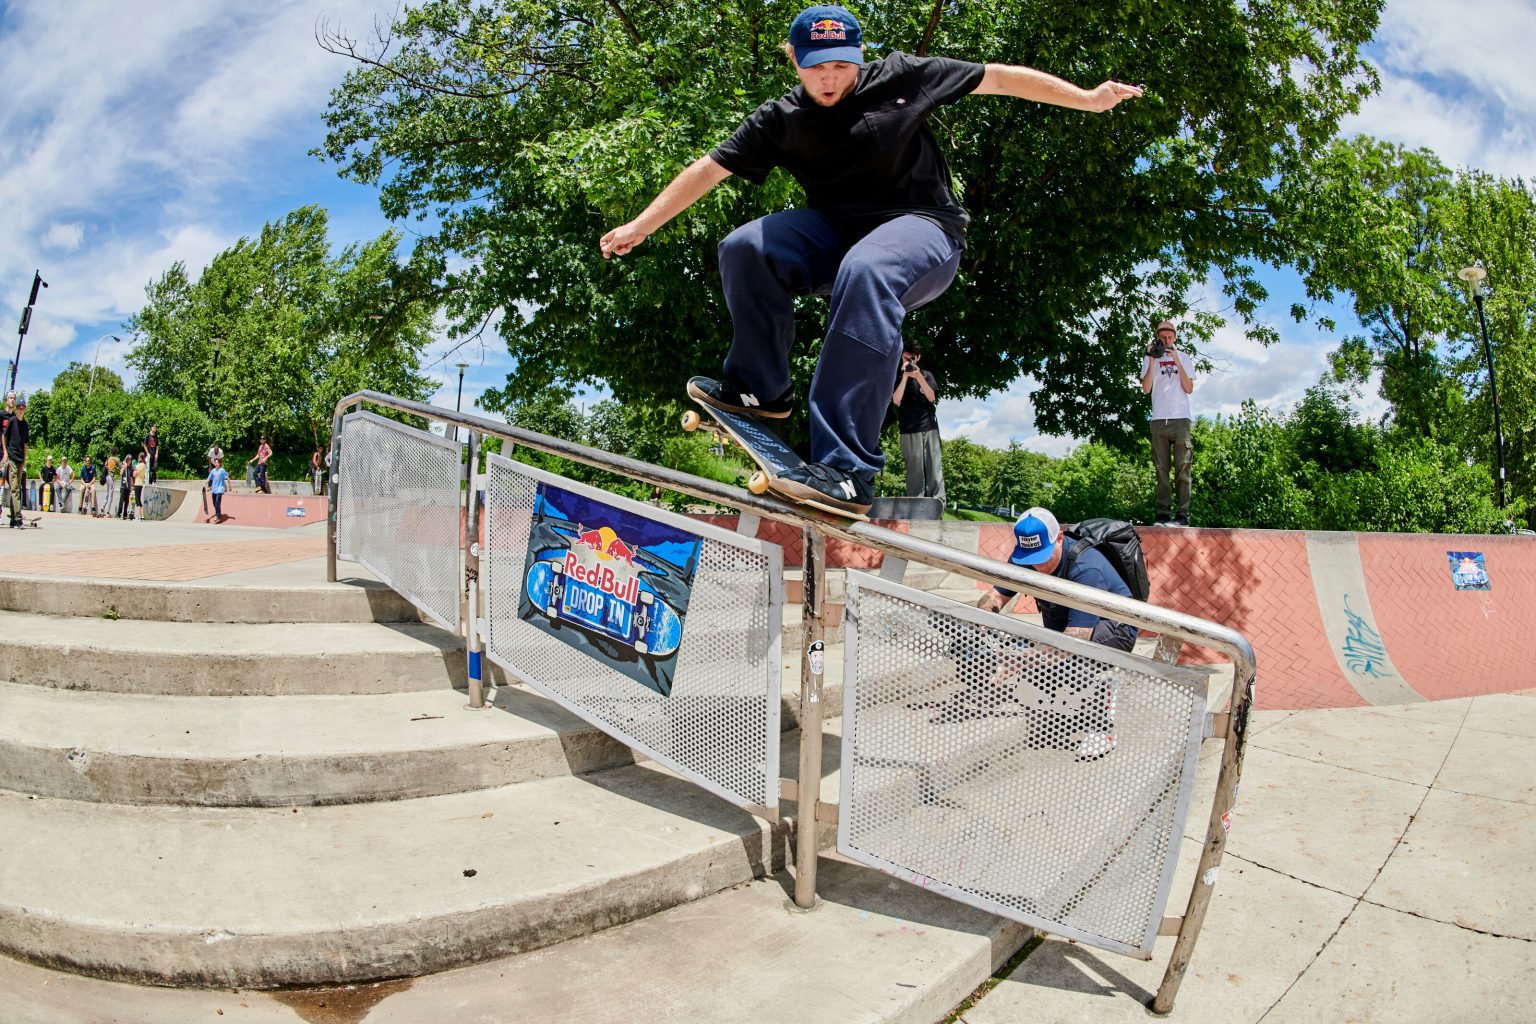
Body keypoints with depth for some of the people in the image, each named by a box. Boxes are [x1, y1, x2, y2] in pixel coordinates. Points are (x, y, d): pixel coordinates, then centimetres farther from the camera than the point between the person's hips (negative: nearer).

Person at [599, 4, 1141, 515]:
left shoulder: (901, 78, -1)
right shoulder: (779, 120, 4)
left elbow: (999, 77, 5)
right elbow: (708, 169, 4)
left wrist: (1087, 98, 6)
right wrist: (641, 225, 3)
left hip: (923, 228, -4)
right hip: (837, 233, 4)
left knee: (865, 271, -40)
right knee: (745, 247, -20)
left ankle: (847, 470, -47)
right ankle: (759, 389, -5)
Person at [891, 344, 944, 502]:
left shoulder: (926, 375, 12)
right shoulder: (898, 378, 8)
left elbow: (932, 398, 0)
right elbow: (896, 400, -7)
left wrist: (918, 377, -10)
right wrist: (905, 376, -11)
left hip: (929, 426, 1)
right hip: (909, 429, -1)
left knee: (934, 465, -5)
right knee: (914, 467, -6)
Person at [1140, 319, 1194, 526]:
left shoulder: (1182, 357, 14)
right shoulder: (1149, 358, 12)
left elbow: (1189, 389, 4)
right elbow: (1146, 389, 1)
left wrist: (1177, 362, -4)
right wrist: (1152, 361, -6)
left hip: (1180, 419, 0)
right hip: (1159, 420, 0)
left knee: (1182, 469, -5)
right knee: (1161, 469, -3)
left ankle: (1183, 515, -7)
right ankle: (1163, 514, -4)